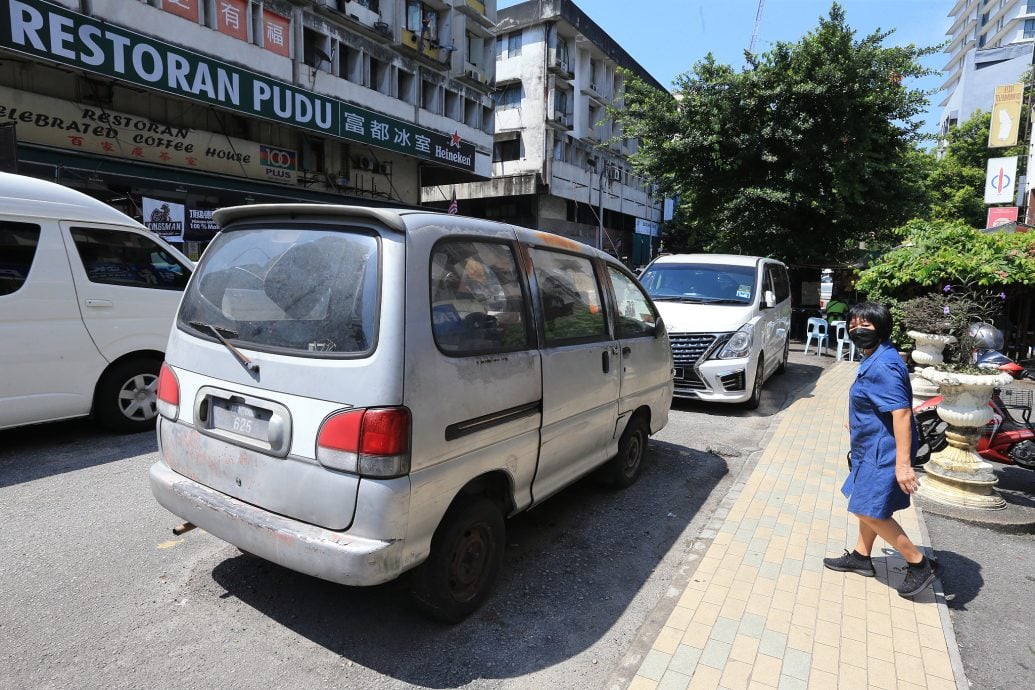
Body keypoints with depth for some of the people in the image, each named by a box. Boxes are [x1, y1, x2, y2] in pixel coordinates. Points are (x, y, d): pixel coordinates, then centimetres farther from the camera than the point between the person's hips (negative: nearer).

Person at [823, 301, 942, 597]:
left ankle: (920, 564, 14)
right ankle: (861, 557, 35)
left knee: (869, 510, -1)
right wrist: (857, 421, 35)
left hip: (883, 451, -10)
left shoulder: (883, 365, -24)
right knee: (867, 505, 20)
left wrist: (903, 463, -31)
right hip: (873, 448, 10)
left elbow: (902, 412, -29)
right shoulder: (875, 358, 7)